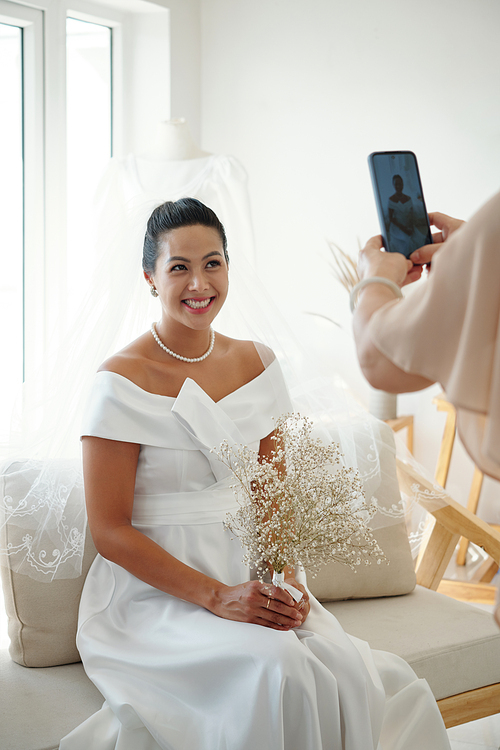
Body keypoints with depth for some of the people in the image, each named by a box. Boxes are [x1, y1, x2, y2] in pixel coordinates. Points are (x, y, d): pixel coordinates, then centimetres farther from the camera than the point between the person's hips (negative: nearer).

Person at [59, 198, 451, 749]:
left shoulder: (255, 364, 8)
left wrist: (286, 577, -7)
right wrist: (216, 597, -19)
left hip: (251, 578, 5)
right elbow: (109, 530, -10)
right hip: (156, 592, -4)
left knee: (349, 672, -23)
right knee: (278, 667, -30)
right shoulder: (122, 381, -9)